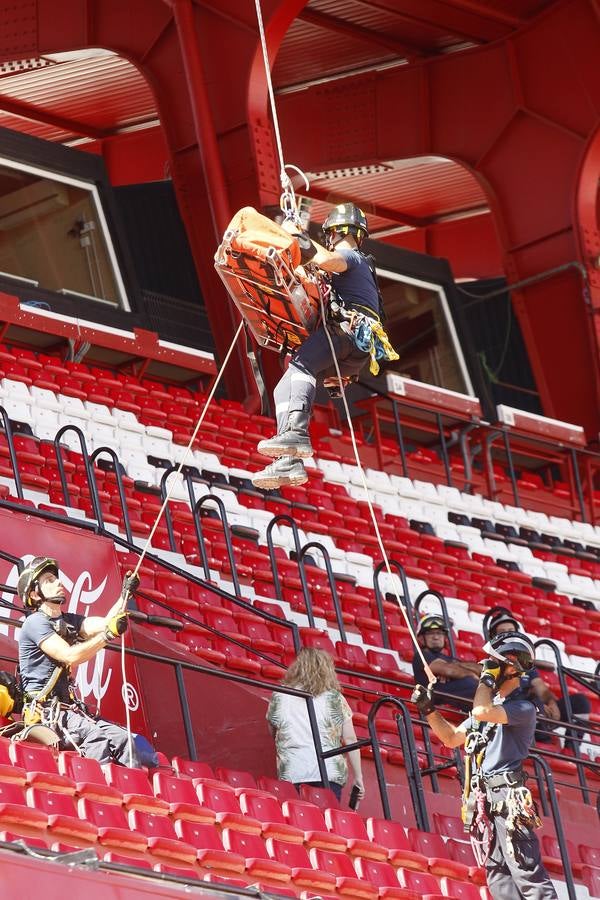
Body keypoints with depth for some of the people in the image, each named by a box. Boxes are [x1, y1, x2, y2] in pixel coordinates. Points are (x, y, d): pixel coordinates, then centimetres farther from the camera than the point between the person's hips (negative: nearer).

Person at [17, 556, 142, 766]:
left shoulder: (67, 621, 19)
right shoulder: (35, 622, -8)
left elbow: (103, 624, 4)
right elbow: (70, 656, -20)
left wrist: (125, 596, -5)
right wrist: (108, 635, -21)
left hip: (66, 708, 9)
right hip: (43, 713, -9)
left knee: (121, 737, -9)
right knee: (93, 735, -31)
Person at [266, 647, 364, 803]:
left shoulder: (279, 697, 8)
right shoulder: (335, 698, 4)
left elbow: (273, 733, 21)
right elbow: (350, 740, 4)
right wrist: (358, 777, 10)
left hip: (290, 774, 1)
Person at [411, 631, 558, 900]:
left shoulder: (524, 708, -6)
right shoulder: (491, 705, 21)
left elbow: (481, 711, -22)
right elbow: (451, 738, 27)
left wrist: (487, 677, -7)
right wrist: (428, 709, 15)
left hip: (507, 796, -9)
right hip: (483, 798, 9)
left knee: (527, 873, -15)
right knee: (497, 874, 3)